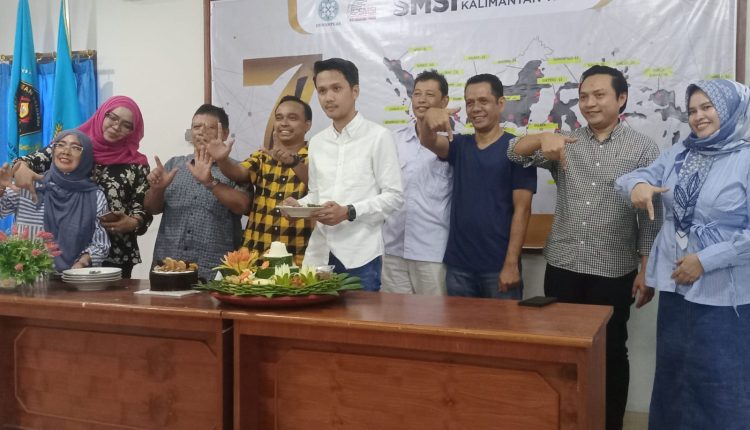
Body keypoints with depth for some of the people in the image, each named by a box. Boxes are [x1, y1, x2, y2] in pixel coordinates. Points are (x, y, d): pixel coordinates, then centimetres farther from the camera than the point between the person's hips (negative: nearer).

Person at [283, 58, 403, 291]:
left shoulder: (378, 136, -5)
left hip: (360, 255, -5)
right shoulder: (316, 142, 13)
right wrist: (299, 205, 0)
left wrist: (349, 212, -17)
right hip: (319, 253, 5)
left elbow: (394, 196, -7)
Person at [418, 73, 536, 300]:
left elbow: (522, 209, -8)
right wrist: (428, 118, -36)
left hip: (498, 266, -4)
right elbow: (428, 141, -13)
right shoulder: (459, 145, 8)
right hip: (458, 264, 4)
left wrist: (511, 263, -14)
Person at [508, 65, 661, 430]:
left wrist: (646, 270, -6)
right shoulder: (565, 143, 6)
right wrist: (544, 137, -24)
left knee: (610, 351, 10)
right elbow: (516, 153, -5)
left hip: (614, 272, -3)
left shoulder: (643, 149, -2)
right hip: (562, 267, 3)